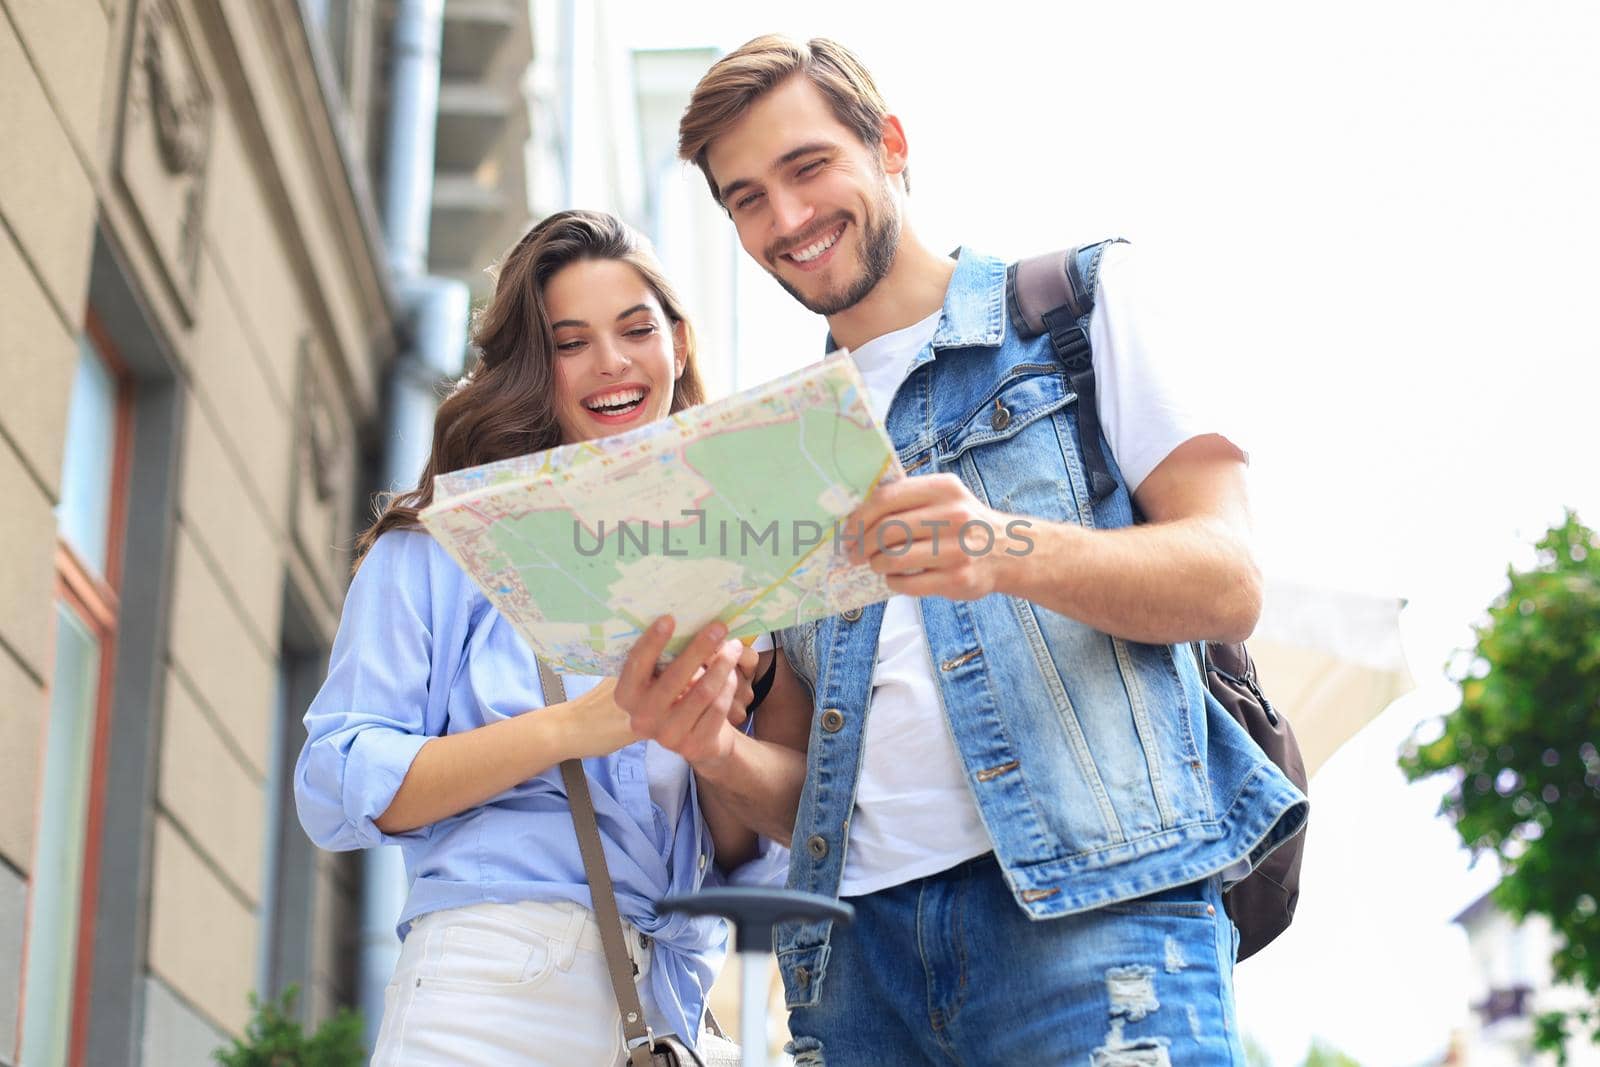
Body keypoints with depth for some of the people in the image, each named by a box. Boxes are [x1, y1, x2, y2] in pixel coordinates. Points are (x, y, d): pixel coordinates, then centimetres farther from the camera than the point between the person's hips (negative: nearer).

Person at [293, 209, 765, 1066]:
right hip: (495, 985, -3)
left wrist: (716, 734, -8)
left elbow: (737, 856, 14)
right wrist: (572, 727, -17)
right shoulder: (446, 542, 3)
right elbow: (340, 786, -6)